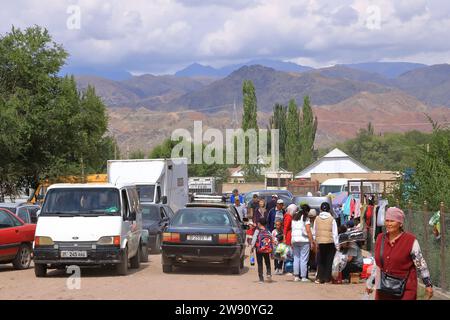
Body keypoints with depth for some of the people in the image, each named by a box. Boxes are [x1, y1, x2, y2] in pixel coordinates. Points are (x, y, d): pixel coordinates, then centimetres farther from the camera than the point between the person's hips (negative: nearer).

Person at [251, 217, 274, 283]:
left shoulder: (257, 231, -7)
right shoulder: (268, 232, 1)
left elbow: (254, 240, -9)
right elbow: (272, 241, 1)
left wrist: (252, 248, 1)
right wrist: (272, 250, 8)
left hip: (259, 250, -2)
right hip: (267, 250, 2)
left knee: (260, 264, 4)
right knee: (267, 263, 17)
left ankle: (261, 279, 2)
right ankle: (269, 273, -7)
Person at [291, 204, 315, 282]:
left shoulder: (294, 217, 12)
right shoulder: (306, 218, -5)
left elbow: (292, 230, 10)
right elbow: (308, 231, -11)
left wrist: (292, 242, 11)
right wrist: (312, 242, -7)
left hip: (294, 240, 6)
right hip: (304, 240, -6)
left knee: (296, 258, 10)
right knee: (304, 259, -3)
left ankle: (296, 276, 9)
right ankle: (303, 277, -3)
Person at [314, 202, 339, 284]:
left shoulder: (317, 219, 1)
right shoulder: (332, 219, -6)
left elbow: (314, 232, 7)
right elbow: (335, 233, -4)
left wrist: (315, 242, 16)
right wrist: (337, 245, 1)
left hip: (320, 243, 2)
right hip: (330, 242, -2)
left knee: (320, 261, 10)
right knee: (329, 261, 7)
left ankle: (320, 278, 5)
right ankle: (327, 278, 6)